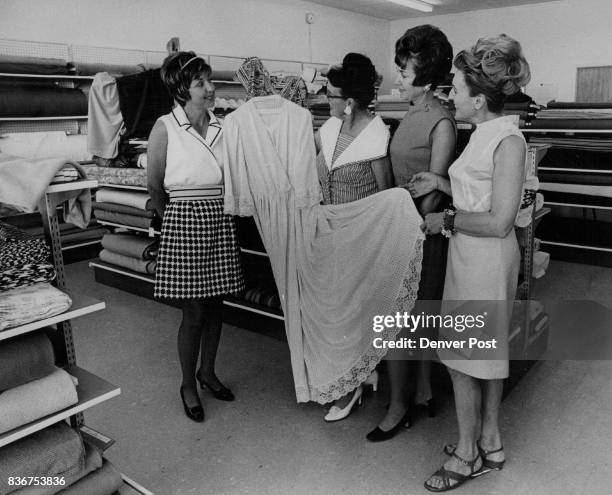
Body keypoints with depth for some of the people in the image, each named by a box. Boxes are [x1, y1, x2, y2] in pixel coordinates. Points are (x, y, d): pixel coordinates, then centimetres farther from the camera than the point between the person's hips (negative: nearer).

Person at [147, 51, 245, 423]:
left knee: (215, 306, 12)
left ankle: (208, 372, 33)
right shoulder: (165, 128, -6)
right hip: (184, 221, -4)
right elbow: (155, 186, 3)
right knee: (194, 312, 1)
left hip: (221, 221, 5)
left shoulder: (222, 127, 7)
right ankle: (188, 385, 22)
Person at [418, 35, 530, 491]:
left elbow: (499, 221, -22)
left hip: (486, 260, -9)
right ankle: (490, 444, 36)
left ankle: (467, 457, 22)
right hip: (469, 258, 9)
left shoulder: (508, 141, -18)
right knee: (487, 354, 18)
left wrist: (447, 220, -12)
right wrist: (442, 184, 5)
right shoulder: (485, 134, 8)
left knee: (463, 360, 3)